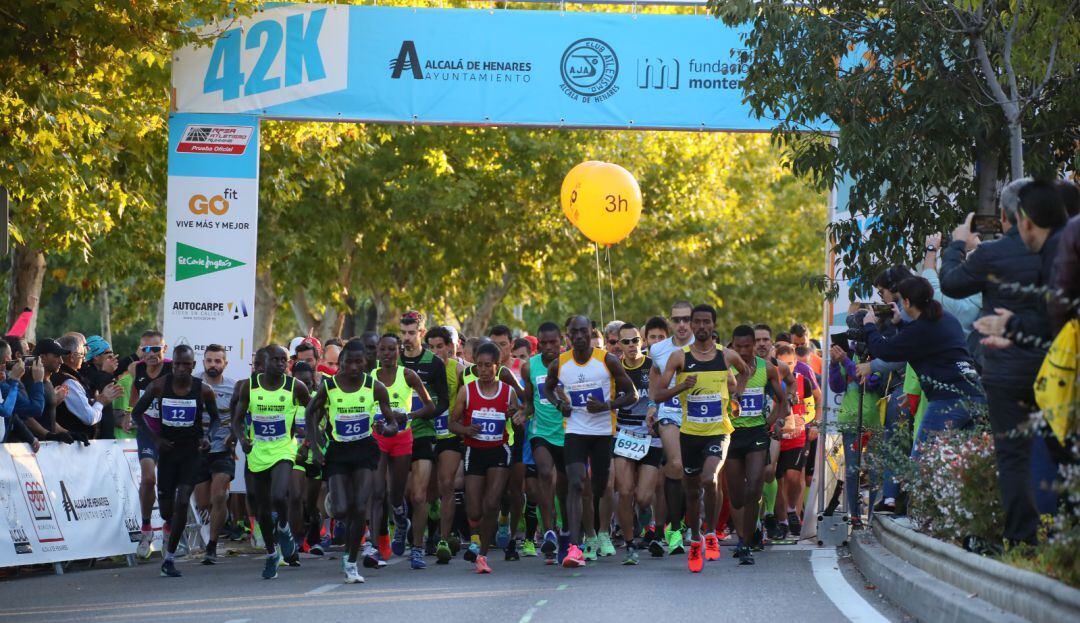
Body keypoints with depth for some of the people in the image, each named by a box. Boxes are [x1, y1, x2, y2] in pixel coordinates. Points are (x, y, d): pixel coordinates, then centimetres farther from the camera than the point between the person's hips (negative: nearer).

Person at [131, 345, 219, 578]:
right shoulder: (160, 385, -8)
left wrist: (207, 437, -11)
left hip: (192, 451, -1)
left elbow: (215, 418, 9)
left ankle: (170, 558, -5)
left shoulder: (203, 390, -7)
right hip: (167, 448, 1)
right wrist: (155, 438, -9)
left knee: (182, 503, -14)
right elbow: (137, 412, 2)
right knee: (166, 508, 4)